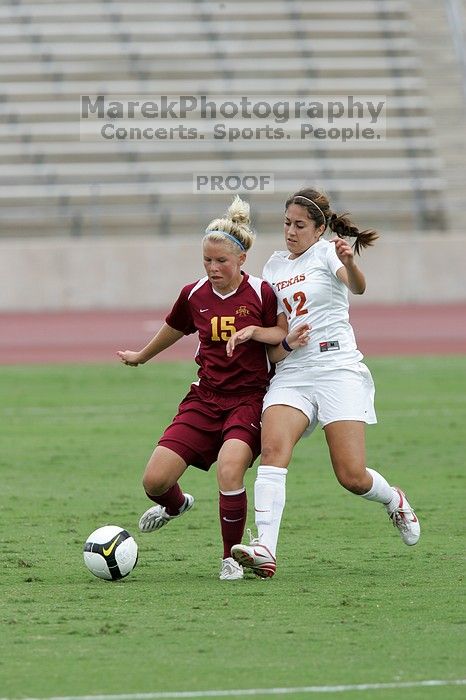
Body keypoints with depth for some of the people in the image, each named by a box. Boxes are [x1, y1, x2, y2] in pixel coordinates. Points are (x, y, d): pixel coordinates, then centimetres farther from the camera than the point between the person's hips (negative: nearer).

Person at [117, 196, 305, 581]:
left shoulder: (261, 293, -8)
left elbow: (286, 335, 2)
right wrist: (141, 356, 40)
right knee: (155, 480, -7)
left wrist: (254, 332, -18)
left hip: (249, 400, -4)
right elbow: (173, 329, 24)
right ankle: (177, 505, 33)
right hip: (204, 400, 4)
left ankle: (231, 558, -7)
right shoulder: (194, 295, 4)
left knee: (229, 471, -30)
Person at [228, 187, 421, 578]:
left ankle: (395, 501, 27)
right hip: (292, 373, 5)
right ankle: (265, 550, -34)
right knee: (273, 449, -23)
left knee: (352, 476, -10)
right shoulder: (275, 266, 18)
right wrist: (249, 332, 4)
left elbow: (358, 287, -23)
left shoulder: (326, 252, -1)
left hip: (338, 369, -5)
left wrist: (349, 263, -45)